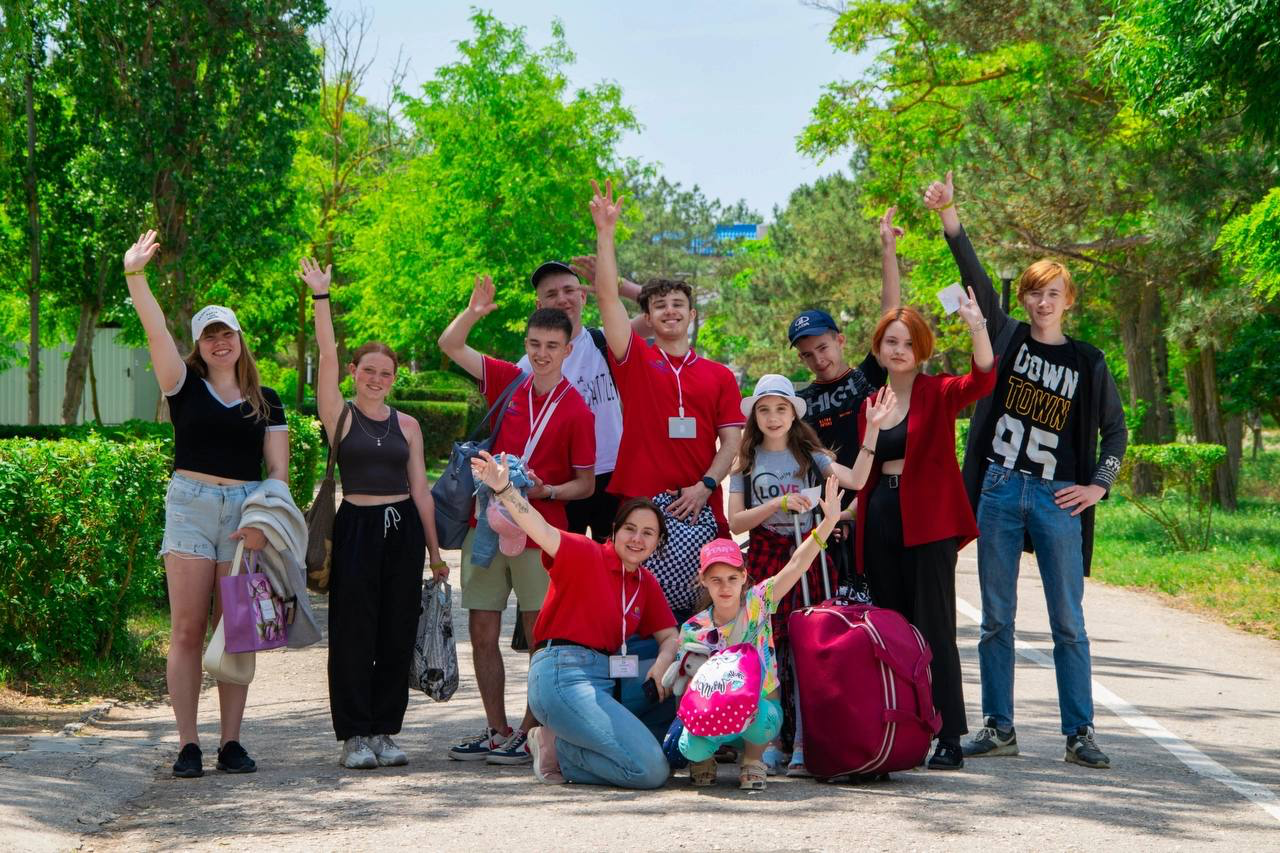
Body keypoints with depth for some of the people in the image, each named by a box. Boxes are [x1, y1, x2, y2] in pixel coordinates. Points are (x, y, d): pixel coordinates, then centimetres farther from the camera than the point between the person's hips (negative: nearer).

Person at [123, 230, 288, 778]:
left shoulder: (266, 401, 11)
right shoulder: (186, 386, 8)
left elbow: (278, 470, 6)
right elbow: (155, 332, -7)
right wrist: (134, 275, -21)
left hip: (247, 512, 1)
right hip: (190, 508, -1)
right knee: (187, 630, -4)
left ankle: (231, 742, 7)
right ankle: (188, 744, -2)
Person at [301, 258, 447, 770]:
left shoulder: (406, 425, 12)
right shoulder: (339, 416, 3)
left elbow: (420, 489, 13)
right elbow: (326, 354, -8)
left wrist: (434, 551, 11)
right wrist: (320, 296, -14)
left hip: (404, 528, 3)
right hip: (356, 528, -3)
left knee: (397, 636, 4)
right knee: (353, 635, -3)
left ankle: (385, 731, 12)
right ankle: (355, 736, 2)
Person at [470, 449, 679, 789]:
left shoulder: (647, 584, 16)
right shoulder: (586, 555, -5)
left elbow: (669, 636, 15)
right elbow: (542, 531, -20)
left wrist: (663, 661, -9)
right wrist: (504, 490, -37)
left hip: (606, 681, 8)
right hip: (562, 675, -8)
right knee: (651, 771, -17)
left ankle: (561, 745, 4)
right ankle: (555, 748, 0)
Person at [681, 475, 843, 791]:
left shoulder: (757, 603, -7)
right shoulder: (693, 629, -3)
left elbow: (796, 565, -18)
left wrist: (828, 522, -30)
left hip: (761, 709, -1)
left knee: (753, 711, -38)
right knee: (690, 747, -32)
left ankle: (753, 760, -2)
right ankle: (704, 756, 9)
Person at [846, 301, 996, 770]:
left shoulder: (937, 393, -1)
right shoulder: (870, 404, 14)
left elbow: (982, 379, -22)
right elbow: (860, 478, 12)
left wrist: (977, 327, -37)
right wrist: (872, 431, -5)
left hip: (929, 523, -5)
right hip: (881, 521, 5)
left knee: (935, 630, -8)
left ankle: (949, 739, -6)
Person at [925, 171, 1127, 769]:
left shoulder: (1087, 362, 6)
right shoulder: (1006, 339, 7)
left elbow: (1115, 428, 12)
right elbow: (977, 281, -3)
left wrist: (1098, 486, 0)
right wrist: (949, 218, -12)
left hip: (1057, 498, -1)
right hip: (999, 490, 1)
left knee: (1068, 623, 0)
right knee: (996, 619, 5)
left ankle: (1079, 734, 6)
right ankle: (998, 728, 13)